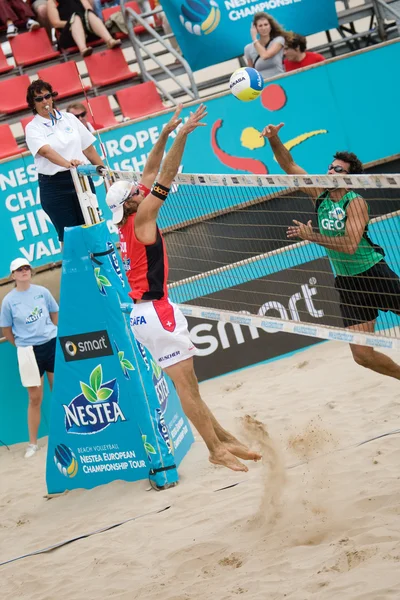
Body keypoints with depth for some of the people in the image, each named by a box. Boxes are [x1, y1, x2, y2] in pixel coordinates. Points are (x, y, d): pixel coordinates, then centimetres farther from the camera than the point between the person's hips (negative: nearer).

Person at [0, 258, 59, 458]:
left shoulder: (42, 291, -1)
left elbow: (55, 315, 11)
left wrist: (52, 337, 12)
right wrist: (23, 346, 6)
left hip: (52, 344, 2)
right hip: (28, 351, -2)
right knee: (35, 398, 1)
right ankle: (33, 443, 12)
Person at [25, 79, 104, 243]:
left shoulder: (69, 118, 8)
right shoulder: (33, 128, -4)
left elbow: (88, 148, 13)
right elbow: (45, 151, -24)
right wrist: (67, 164, -41)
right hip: (54, 186, -3)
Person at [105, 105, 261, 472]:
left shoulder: (127, 223, 12)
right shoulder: (141, 217, -9)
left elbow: (151, 174, 18)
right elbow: (166, 178, -14)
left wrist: (165, 134, 18)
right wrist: (181, 135, -13)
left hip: (145, 313, 10)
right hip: (155, 312, -10)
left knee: (187, 385, 10)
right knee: (187, 385, -9)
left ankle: (225, 439, 14)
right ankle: (217, 449, -8)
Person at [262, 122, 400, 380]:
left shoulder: (355, 202, -13)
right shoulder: (320, 195, 4)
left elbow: (349, 245, -25)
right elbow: (290, 166, 4)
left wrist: (312, 236, -21)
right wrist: (274, 139, -10)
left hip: (375, 274, -5)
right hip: (347, 283, 5)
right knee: (362, 354, -3)